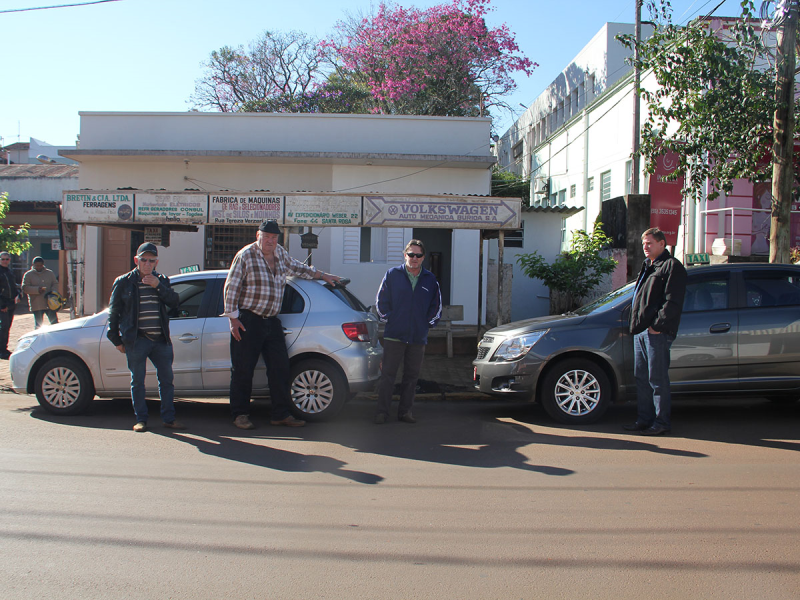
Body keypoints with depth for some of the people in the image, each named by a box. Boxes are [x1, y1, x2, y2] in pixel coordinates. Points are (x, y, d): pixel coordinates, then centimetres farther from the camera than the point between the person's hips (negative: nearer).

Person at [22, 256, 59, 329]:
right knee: (38, 325, 3)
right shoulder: (28, 275, 4)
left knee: (55, 323, 1)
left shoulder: (50, 273, 12)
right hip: (36, 306, -2)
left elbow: (55, 284, 13)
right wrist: (37, 289, -17)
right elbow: (24, 288, -2)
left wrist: (53, 292, -9)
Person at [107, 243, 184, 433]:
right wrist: (116, 339, 1)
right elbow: (113, 312, 5)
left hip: (161, 340, 3)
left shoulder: (162, 281, 12)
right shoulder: (124, 282, 4)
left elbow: (174, 303, 0)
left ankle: (169, 418, 14)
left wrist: (159, 286, -12)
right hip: (136, 340, -3)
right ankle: (140, 419, 13)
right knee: (137, 381, 3)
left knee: (166, 379, 5)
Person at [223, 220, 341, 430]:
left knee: (280, 367, 5)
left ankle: (281, 414, 14)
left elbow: (297, 267, 30)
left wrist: (323, 276, 30)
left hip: (272, 321, 6)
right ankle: (240, 414, 11)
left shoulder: (280, 253, 11)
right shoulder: (245, 255, -7)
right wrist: (233, 318, -12)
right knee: (243, 369, -1)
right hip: (248, 322, -6)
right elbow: (231, 288, -8)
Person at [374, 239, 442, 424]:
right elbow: (381, 301, 7)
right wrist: (388, 318, 1)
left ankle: (405, 411, 17)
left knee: (411, 377, 8)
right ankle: (382, 412, 2)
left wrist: (429, 322, 9)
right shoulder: (392, 275, 3)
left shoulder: (431, 280, 9)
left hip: (419, 337, 3)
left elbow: (437, 305, 17)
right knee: (388, 375, -3)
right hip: (394, 335, -2)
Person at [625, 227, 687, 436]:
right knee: (641, 378, 12)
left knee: (658, 379, -4)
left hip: (657, 333, -9)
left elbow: (672, 302, -15)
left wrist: (657, 325, -19)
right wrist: (636, 324, 16)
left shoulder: (672, 266, -7)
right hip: (641, 331, 9)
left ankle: (662, 422, 3)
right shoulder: (648, 267, 22)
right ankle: (644, 419, 20)